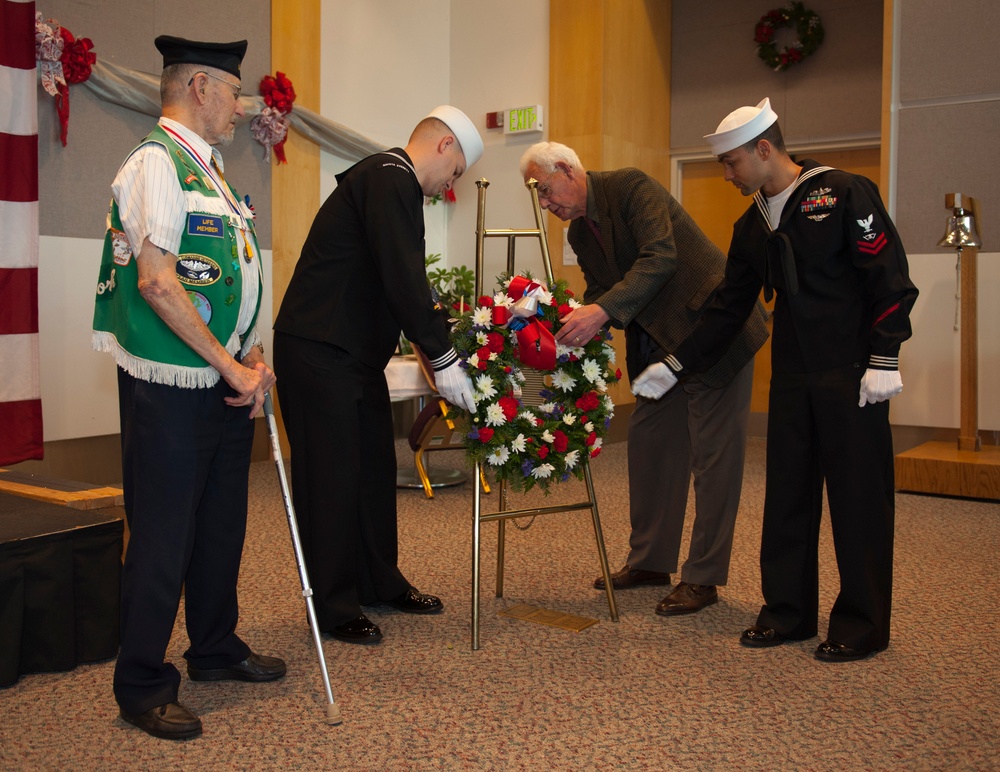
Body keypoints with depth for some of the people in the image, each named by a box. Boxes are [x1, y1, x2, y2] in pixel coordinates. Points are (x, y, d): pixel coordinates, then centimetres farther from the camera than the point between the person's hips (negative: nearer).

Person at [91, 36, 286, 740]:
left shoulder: (208, 168, 16)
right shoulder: (157, 162, -13)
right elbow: (157, 283, -22)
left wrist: (251, 356, 8)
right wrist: (232, 367, -18)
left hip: (224, 381, 9)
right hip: (172, 385, -9)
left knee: (223, 522, 18)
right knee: (164, 536, 0)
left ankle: (215, 649, 35)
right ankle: (142, 687, 14)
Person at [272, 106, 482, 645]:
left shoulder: (393, 182, 18)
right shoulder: (389, 179, -15)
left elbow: (400, 283, 21)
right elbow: (403, 280, -23)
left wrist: (438, 348, 19)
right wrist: (442, 359, -20)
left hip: (356, 353, 11)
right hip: (318, 352, -11)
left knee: (376, 468, 16)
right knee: (331, 476, -2)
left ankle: (379, 583, 30)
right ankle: (333, 606, 10)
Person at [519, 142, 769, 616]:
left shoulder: (632, 187, -17)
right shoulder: (580, 233, 9)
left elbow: (660, 258, -30)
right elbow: (600, 293, 10)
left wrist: (602, 312, -39)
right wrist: (576, 322, -11)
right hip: (660, 342, 9)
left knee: (713, 454, -3)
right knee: (648, 444, 12)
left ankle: (703, 578, 5)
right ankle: (650, 561, 25)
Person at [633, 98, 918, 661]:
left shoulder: (845, 195, -8)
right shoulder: (752, 227, 12)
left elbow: (890, 280, -11)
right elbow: (729, 309, 16)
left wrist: (883, 360, -16)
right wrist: (676, 364, 12)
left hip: (852, 375, -7)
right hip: (792, 377, 7)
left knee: (858, 498, 0)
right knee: (787, 494, 10)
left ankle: (862, 626, 12)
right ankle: (789, 613, 22)